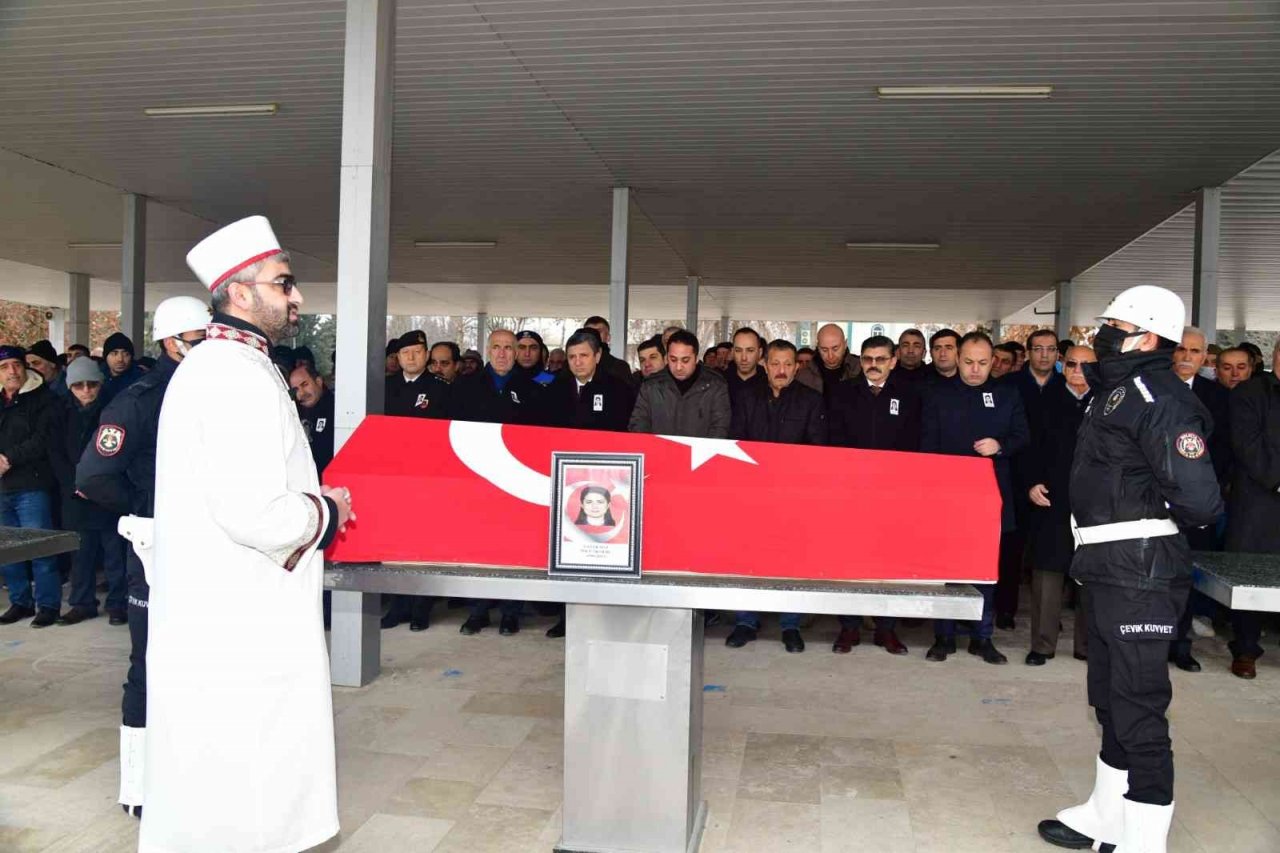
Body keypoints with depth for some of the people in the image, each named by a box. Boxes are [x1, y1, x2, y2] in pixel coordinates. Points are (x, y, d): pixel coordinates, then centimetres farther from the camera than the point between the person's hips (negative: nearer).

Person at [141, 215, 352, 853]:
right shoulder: (239, 375, -19)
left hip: (210, 617, 11)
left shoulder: (209, 365, 15)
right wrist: (325, 509, -10)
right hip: (239, 629, -11)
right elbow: (255, 514, -28)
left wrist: (308, 501, 14)